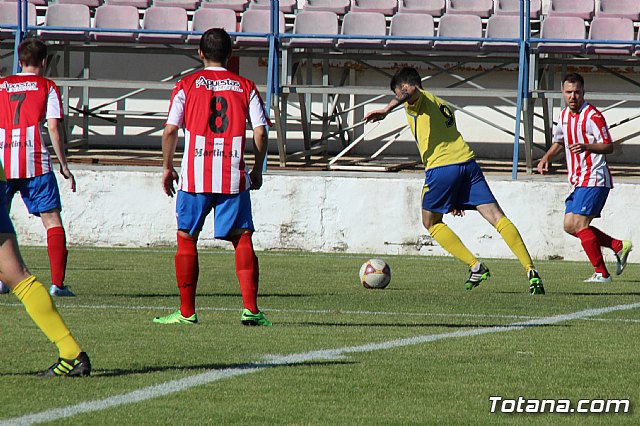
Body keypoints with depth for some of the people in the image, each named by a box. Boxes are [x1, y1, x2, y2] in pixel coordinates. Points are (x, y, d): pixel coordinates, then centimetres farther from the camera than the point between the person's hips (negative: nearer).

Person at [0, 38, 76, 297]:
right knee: (52, 220, 1)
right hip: (35, 163, -2)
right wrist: (63, 165, 2)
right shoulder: (47, 87, 7)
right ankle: (57, 283, -9)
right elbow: (53, 127, -1)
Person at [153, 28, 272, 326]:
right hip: (233, 178, 1)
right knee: (242, 240, 3)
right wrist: (257, 170, 12)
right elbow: (260, 132, 2)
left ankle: (187, 311, 7)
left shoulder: (187, 85, 5)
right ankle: (250, 308, -9)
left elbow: (170, 130, -1)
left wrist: (167, 168, 9)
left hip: (195, 176, -1)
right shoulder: (245, 87, 8)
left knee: (186, 239, 8)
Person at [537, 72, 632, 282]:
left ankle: (601, 272, -10)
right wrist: (546, 159, 12)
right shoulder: (564, 115, 13)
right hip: (577, 180, 9)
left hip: (594, 179, -9)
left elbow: (608, 147, -17)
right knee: (570, 226, 6)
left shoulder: (592, 116, -13)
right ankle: (619, 246, 13)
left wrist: (586, 147, -33)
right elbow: (559, 142, 29)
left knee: (578, 224, -15)